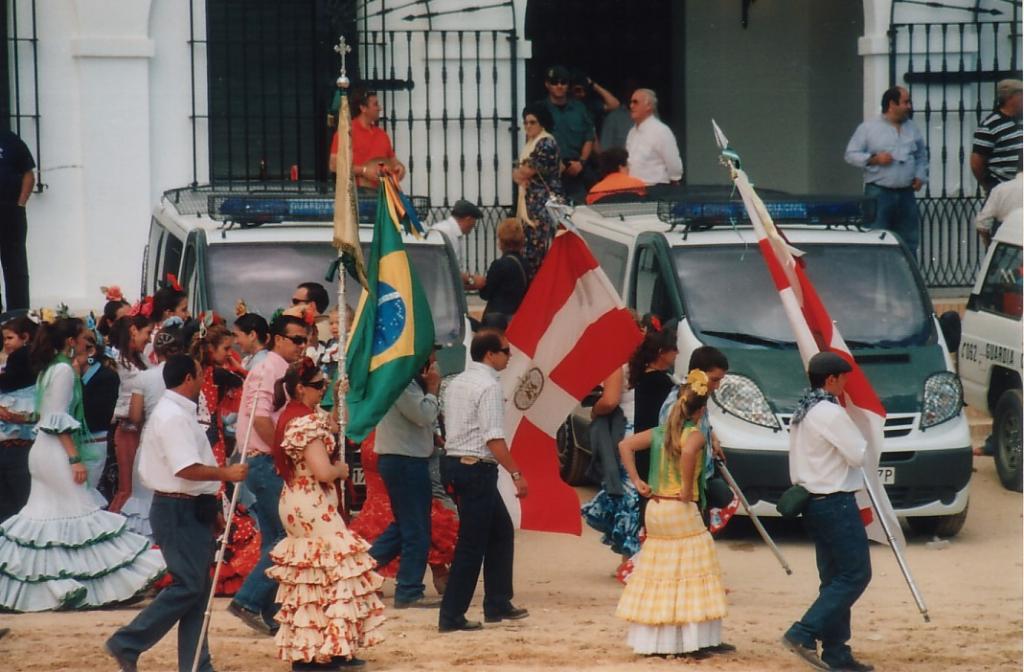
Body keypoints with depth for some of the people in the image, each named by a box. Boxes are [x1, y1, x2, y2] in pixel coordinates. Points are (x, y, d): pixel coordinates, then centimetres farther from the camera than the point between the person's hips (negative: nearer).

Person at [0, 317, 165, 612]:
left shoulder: (50, 368, 16)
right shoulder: (65, 370, -12)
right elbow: (59, 419, -17)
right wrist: (75, 459, -19)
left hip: (44, 450, 9)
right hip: (57, 452, -9)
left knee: (45, 515, 7)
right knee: (76, 512, -7)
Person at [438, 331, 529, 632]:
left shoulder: (457, 383, 13)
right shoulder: (489, 386, -15)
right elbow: (494, 438, -21)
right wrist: (516, 474, -18)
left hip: (454, 462, 10)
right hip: (477, 469, -10)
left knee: (501, 531, 20)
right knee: (472, 544, -3)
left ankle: (497, 605, 24)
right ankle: (451, 616, -1)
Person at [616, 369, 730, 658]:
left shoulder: (659, 433, 9)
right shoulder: (694, 435, -10)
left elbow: (625, 445, 8)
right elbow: (687, 452, -32)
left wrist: (637, 481, 8)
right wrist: (688, 489, -20)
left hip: (655, 511, 7)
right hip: (682, 512, -7)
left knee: (657, 578, 13)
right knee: (693, 576, -1)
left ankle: (654, 640, 15)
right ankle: (699, 641, -2)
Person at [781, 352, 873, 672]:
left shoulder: (802, 412, 13)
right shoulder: (830, 413, -17)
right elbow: (860, 454, -16)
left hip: (812, 499, 10)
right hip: (835, 502, -10)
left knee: (834, 577, 12)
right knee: (855, 574, -6)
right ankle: (803, 634, -14)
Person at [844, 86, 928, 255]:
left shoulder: (912, 129, 15)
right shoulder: (868, 128, 0)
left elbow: (921, 156, 25)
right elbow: (851, 155, -1)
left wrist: (920, 176, 8)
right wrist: (874, 159, -14)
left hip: (906, 194, 5)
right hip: (879, 192, -5)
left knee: (909, 241, 6)